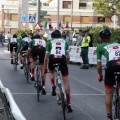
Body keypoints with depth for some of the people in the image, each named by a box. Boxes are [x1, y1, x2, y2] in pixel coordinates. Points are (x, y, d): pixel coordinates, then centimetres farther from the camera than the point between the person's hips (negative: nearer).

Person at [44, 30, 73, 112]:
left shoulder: (50, 42, 26)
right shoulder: (65, 41, 28)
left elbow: (46, 58, 25)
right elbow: (68, 57, 22)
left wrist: (45, 68, 36)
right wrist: (66, 64, 40)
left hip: (52, 58, 0)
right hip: (62, 59, 0)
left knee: (51, 72, 35)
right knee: (65, 80, 5)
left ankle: (53, 86, 10)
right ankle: (69, 104, 1)